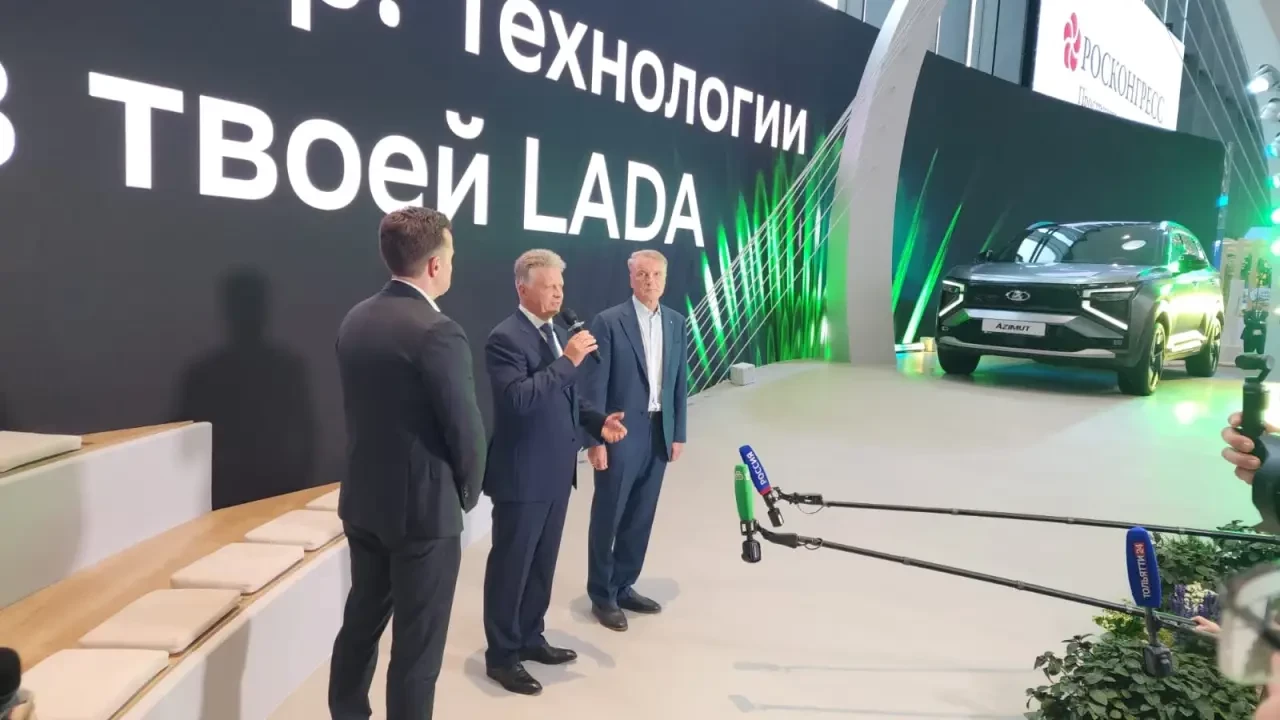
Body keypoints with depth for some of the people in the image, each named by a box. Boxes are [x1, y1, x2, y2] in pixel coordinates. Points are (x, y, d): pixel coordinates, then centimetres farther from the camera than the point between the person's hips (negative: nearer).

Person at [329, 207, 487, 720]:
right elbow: (467, 431, -17)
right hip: (424, 508, -8)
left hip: (363, 500, 8)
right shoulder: (438, 332, -21)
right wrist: (466, 493, 1)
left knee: (361, 621, 23)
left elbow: (363, 408, 9)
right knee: (417, 644, 6)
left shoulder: (355, 320, 3)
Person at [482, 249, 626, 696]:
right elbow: (519, 399, -29)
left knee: (542, 562, 19)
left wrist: (598, 422, 2)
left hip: (556, 471, 8)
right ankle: (501, 655, 21)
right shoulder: (505, 338, -16)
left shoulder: (556, 332, 11)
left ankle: (530, 638, 36)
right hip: (522, 475, -8)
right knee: (510, 565, 6)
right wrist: (567, 360, -27)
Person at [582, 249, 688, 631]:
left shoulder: (676, 322, 8)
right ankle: (602, 595, 19)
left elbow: (680, 381, 10)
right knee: (608, 517, 5)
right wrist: (595, 439, -14)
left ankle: (624, 587, 28)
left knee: (640, 517, 13)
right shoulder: (608, 322, -9)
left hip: (659, 433, 5)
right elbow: (595, 386, -11)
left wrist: (677, 433, 7)